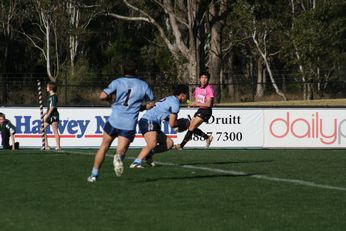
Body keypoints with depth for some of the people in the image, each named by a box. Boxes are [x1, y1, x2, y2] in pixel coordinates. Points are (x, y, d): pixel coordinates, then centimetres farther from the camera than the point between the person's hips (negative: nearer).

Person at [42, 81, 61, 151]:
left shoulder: (54, 96, -12)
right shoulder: (50, 96, 17)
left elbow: (52, 107, -19)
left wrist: (47, 115, -21)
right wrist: (45, 114, 21)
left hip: (54, 115, -10)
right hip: (49, 115, 10)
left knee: (55, 131, -11)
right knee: (42, 129, 10)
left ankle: (58, 146, -12)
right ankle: (46, 145, 13)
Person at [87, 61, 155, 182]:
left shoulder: (117, 82, 1)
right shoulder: (143, 85, 6)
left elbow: (102, 96, -10)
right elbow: (151, 103, 14)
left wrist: (112, 98, 10)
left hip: (114, 121, 0)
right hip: (130, 124, 0)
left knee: (103, 148, 16)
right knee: (121, 151, 3)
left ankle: (94, 174, 18)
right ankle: (118, 157, -34)